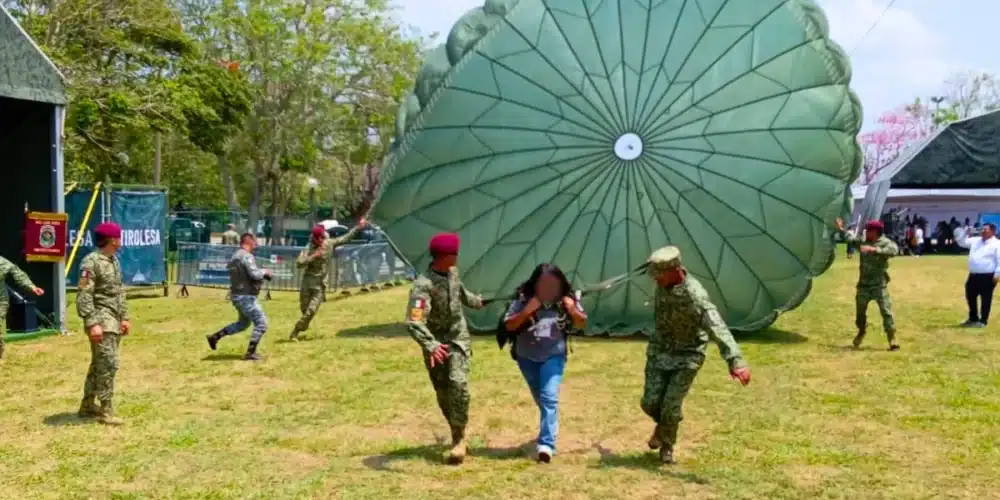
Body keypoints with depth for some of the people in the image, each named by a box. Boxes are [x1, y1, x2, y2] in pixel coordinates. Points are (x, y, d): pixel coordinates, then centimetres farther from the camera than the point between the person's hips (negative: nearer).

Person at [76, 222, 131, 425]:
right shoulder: (91, 262, -14)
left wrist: (124, 317, 16)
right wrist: (92, 323, -23)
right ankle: (106, 411, -5)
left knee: (99, 363, 15)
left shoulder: (115, 260, 14)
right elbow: (84, 296, -18)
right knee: (108, 364, -10)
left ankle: (87, 405, 25)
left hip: (114, 320, 9)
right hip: (101, 320, -9)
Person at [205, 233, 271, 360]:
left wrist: (262, 274, 10)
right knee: (261, 324, -4)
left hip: (237, 295, 10)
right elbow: (255, 274, -26)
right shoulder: (247, 256, -18)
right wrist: (264, 271, -6)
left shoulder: (235, 256, 13)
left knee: (243, 323, 26)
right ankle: (250, 353, -2)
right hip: (245, 297, -10)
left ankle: (215, 337, 25)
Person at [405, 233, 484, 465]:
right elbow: (414, 322, -37)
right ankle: (458, 434, 25)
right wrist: (430, 346, -51)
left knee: (458, 383, -17)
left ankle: (459, 438, -10)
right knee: (443, 392, 4)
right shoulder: (423, 285, -25)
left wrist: (476, 301, 39)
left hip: (458, 338, 3)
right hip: (436, 344, -3)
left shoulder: (453, 272, -2)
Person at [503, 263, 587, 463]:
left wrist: (573, 310, -20)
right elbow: (508, 325, -12)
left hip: (553, 356, -2)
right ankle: (548, 430, 44)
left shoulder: (566, 299, -9)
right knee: (540, 399, 18)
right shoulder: (523, 299, -12)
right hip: (527, 357, 2)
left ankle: (546, 444, -21)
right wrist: (526, 312, -27)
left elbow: (582, 324, 1)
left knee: (549, 398, -17)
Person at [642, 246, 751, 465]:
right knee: (650, 402, 2)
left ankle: (667, 445, 22)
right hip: (660, 349, 5)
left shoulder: (695, 296, -32)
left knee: (670, 406, -6)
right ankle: (664, 426, 36)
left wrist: (735, 360, -54)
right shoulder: (663, 283, -12)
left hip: (687, 355, -5)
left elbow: (717, 327, -43)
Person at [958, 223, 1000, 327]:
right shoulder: (975, 241, 13)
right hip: (973, 275, 7)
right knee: (970, 297, 13)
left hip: (988, 276, -7)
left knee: (986, 299, 0)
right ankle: (973, 318, 27)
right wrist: (966, 233, 8)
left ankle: (983, 321, 9)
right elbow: (961, 242, 22)